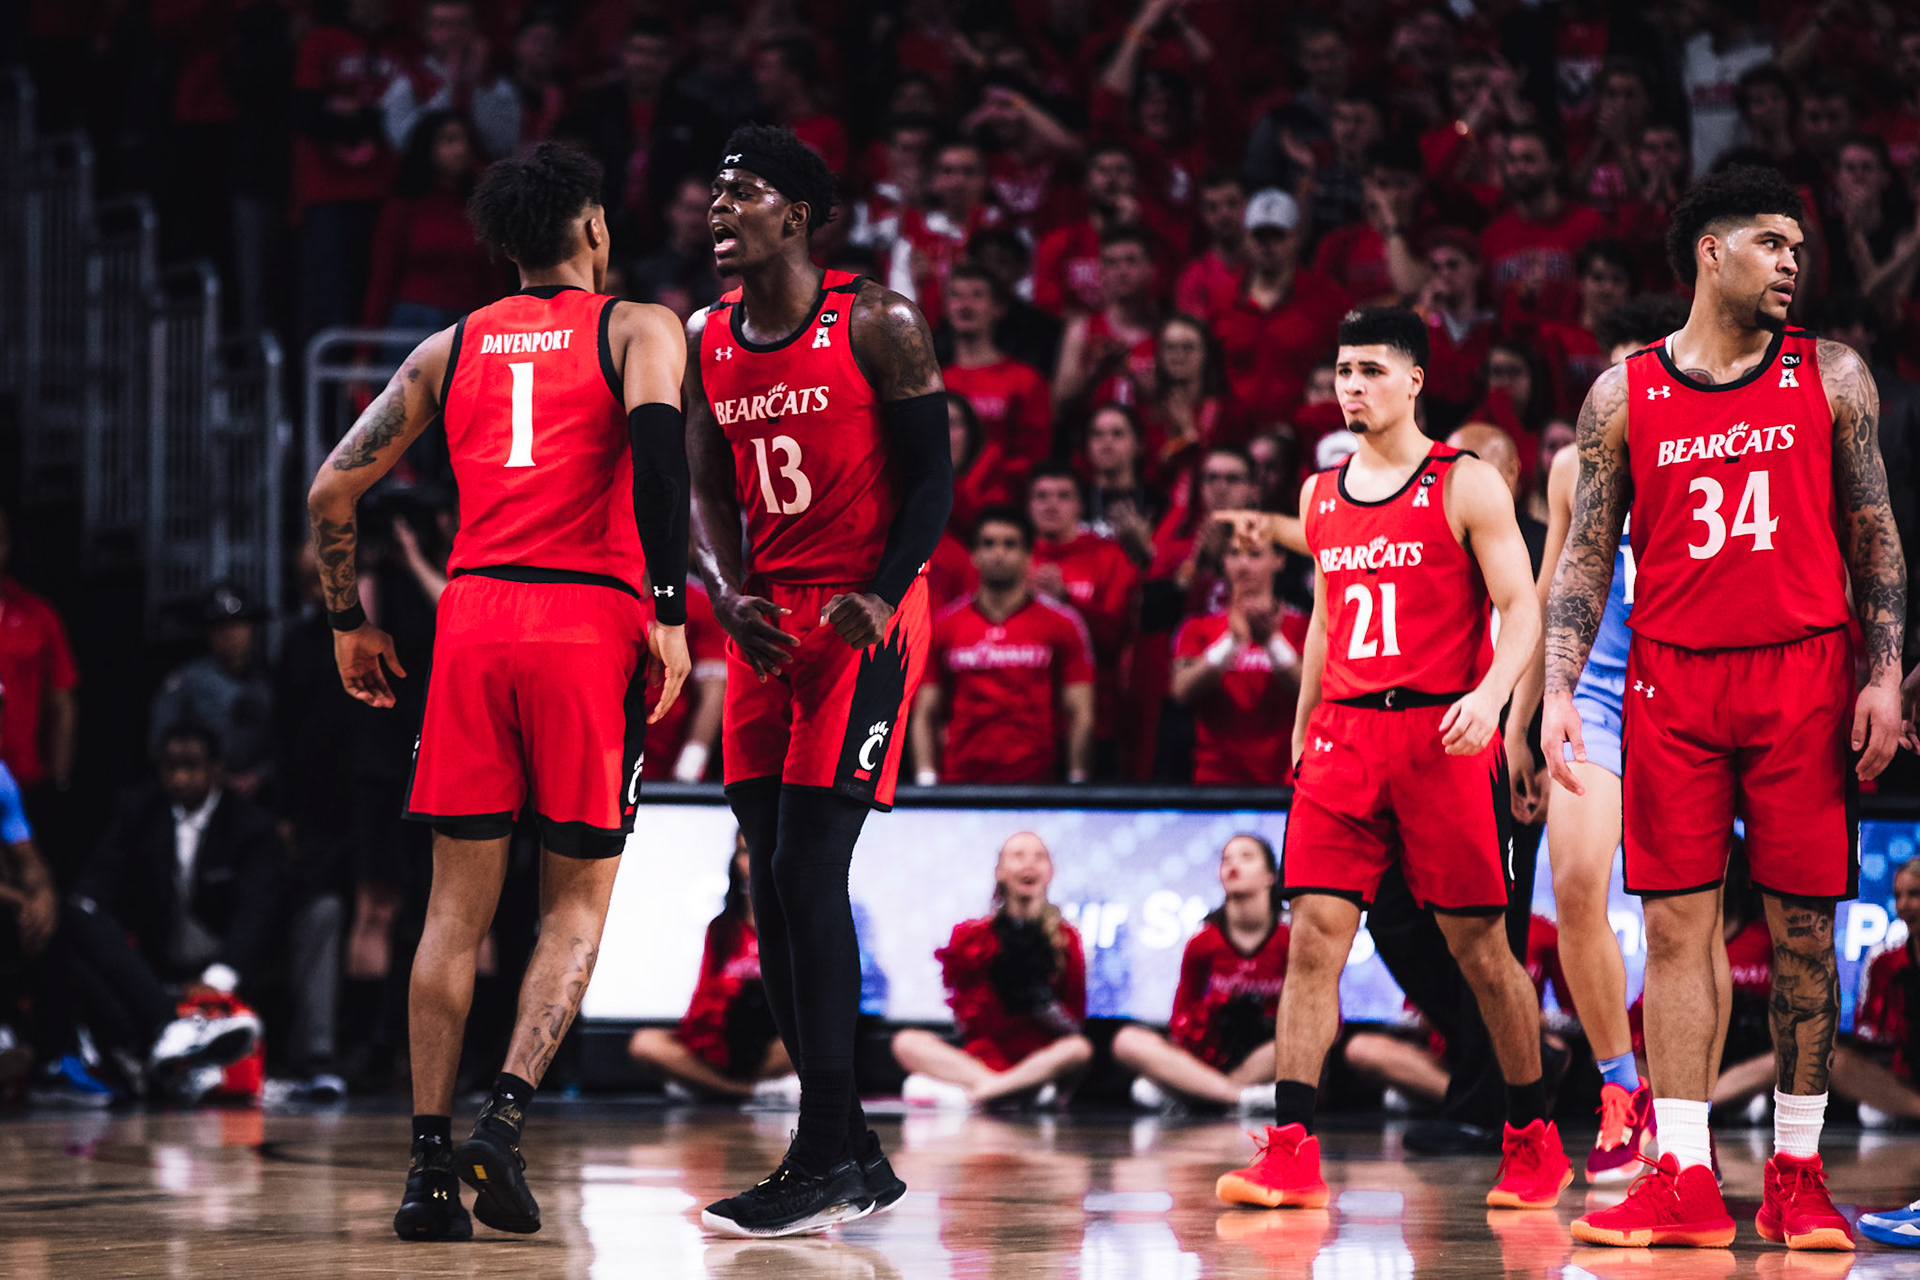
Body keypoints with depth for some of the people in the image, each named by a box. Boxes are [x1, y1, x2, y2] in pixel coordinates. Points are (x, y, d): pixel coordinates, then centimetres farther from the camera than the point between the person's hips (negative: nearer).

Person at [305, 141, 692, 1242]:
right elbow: (658, 437, -14)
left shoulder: (451, 349, 18)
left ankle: (430, 1163, 3)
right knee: (578, 901, 6)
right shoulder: (638, 328, 7)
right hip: (591, 617, -3)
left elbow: (334, 491, 14)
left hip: (473, 616, 3)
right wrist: (670, 612, -14)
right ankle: (505, 1121, -13)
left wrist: (351, 623, 26)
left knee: (459, 904, 7)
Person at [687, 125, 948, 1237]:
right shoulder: (708, 342, 11)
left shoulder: (879, 327, -8)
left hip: (865, 620, -7)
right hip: (767, 628, 7)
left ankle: (825, 1164, -12)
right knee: (777, 883, 5)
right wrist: (729, 595, -4)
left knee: (808, 869, -15)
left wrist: (878, 597, -21)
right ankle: (854, 1158, 12)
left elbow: (932, 476, -7)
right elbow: (711, 490, 15)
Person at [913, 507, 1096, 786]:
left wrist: (1077, 787, -6)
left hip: (1036, 782, -1)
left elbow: (1080, 716, 4)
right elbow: (925, 715, 12)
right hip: (960, 781, 1)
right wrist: (926, 779, -1)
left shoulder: (1063, 625, 6)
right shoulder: (944, 627, 11)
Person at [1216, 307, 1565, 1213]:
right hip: (1344, 731, 4)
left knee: (1479, 946, 2)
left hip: (1443, 735, -4)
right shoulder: (1321, 496, 15)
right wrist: (1301, 735, 21)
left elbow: (1520, 608, -6)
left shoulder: (1465, 486, -1)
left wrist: (1491, 694, -23)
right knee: (1313, 936, -8)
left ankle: (1532, 1140, 17)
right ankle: (1290, 1154, -11)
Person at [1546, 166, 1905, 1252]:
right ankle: (1685, 1183, 0)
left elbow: (1875, 537, 6)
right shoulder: (1625, 395, 6)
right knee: (1676, 926, -2)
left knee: (1804, 927, 1)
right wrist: (1559, 690, -3)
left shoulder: (1831, 377, 6)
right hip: (1671, 680, 0)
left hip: (1803, 674, 0)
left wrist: (1886, 676, -4)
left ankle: (1799, 1175, 9)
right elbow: (1586, 556, 8)